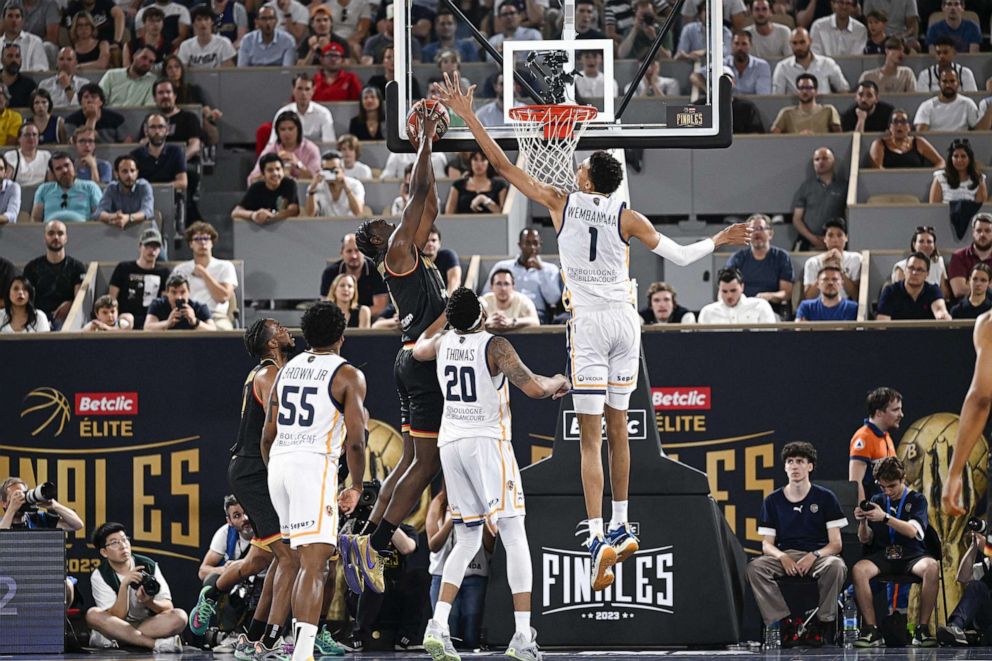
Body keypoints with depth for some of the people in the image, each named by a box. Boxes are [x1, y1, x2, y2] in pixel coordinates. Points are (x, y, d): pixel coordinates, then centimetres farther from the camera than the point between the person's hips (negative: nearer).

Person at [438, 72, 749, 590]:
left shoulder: (560, 203, -1)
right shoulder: (626, 217, 1)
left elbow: (503, 165, 2)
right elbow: (679, 256, 1)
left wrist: (467, 116, 8)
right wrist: (716, 242, 20)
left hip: (589, 322, -3)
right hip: (625, 319, 3)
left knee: (591, 436, -7)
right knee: (618, 426, 17)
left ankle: (597, 538, -18)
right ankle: (620, 528, 25)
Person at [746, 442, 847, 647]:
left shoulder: (825, 497, 6)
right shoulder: (773, 500, 12)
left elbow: (836, 544, 2)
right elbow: (767, 543, 9)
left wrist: (813, 556, -18)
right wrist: (782, 557, -15)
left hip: (818, 554, -2)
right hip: (785, 555, 2)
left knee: (836, 566, -37)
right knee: (755, 567, -30)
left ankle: (822, 623, -20)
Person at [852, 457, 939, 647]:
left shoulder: (916, 500, 6)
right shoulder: (877, 501, 15)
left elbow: (912, 531, -11)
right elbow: (865, 539, 14)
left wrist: (885, 518, -24)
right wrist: (862, 522, -8)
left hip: (911, 555, -2)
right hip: (883, 556, 2)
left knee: (932, 567, -37)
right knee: (858, 570, -31)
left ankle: (922, 629, -29)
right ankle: (871, 630, -30)